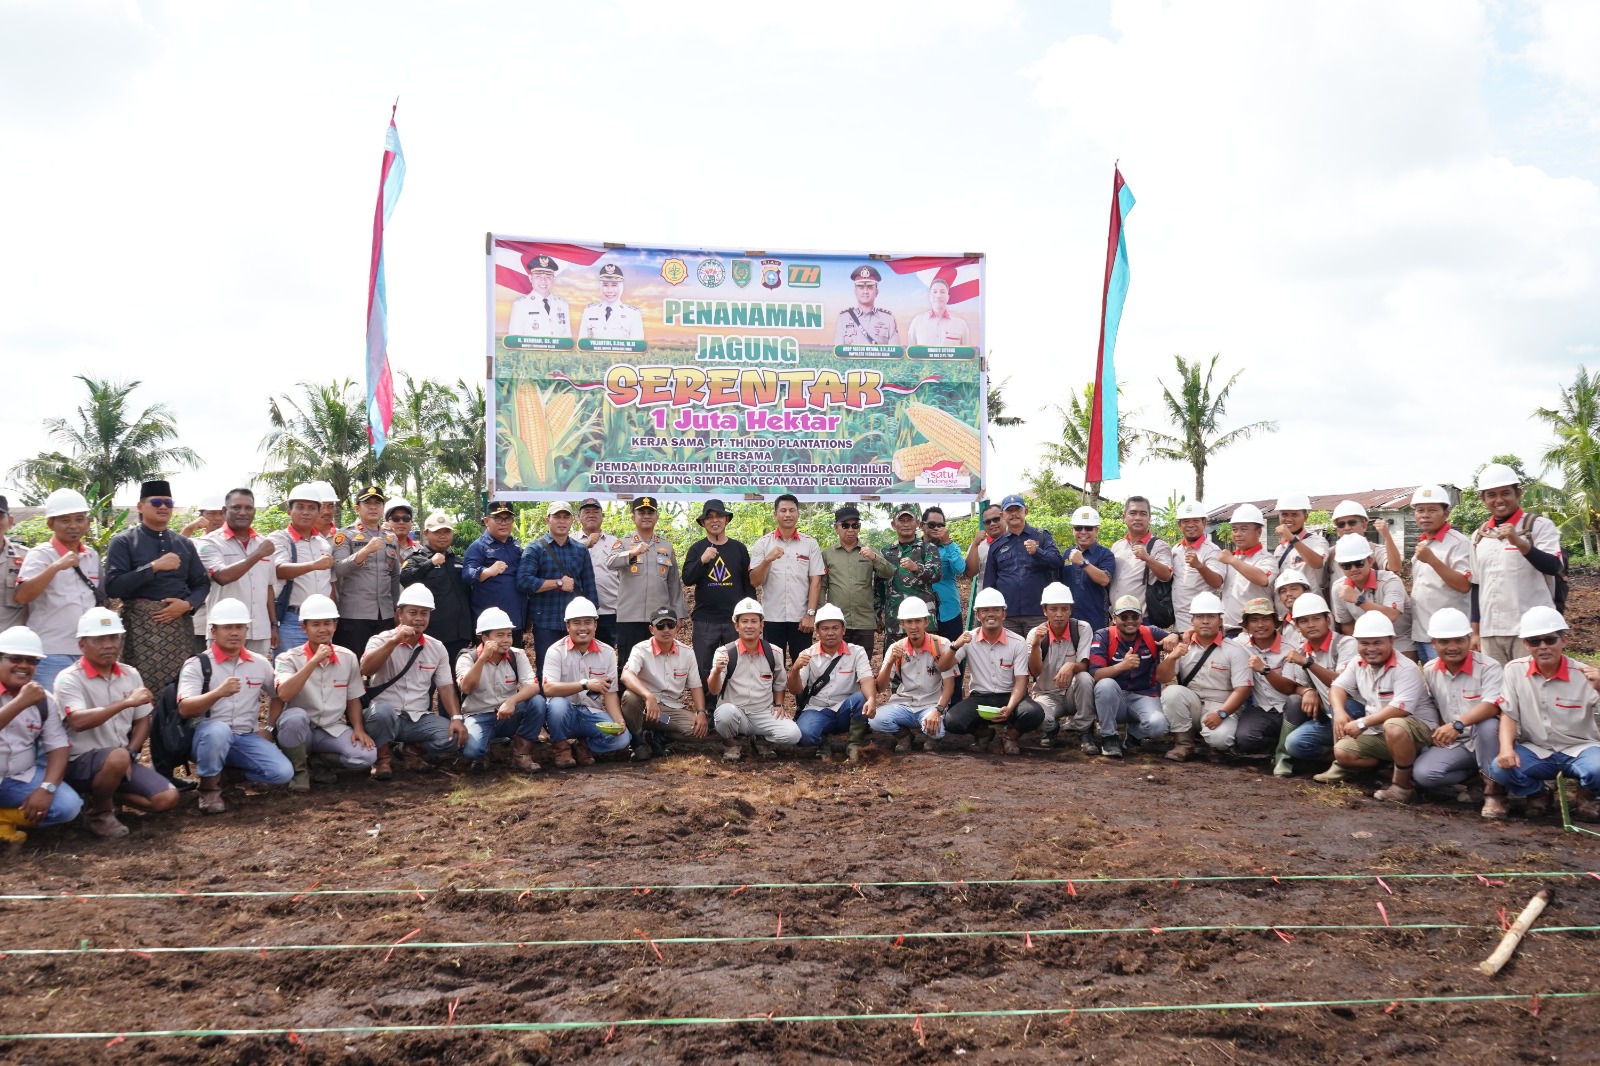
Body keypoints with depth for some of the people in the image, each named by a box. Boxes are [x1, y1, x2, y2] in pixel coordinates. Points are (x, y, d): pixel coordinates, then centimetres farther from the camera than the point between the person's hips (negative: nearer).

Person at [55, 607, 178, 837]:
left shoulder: (131, 675, 6)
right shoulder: (69, 679, -11)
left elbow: (142, 721, 11)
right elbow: (78, 721, -28)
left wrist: (131, 753, -7)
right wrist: (126, 702, -33)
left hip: (121, 759, 6)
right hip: (80, 763, -6)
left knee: (168, 798, -12)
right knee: (117, 757, -39)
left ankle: (105, 794, 11)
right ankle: (100, 813, -10)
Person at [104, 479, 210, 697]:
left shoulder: (184, 544, 16)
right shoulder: (123, 542, 2)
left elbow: (202, 583, 16)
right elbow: (113, 587, -9)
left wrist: (187, 604, -3)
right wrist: (153, 566, -14)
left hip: (179, 626, 4)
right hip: (140, 626, -4)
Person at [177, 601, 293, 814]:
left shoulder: (260, 664, 8)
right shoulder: (197, 664, -4)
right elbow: (184, 709, -18)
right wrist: (218, 693, -32)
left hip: (248, 738, 4)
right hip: (208, 735, -4)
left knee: (283, 772, -19)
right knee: (218, 730, -40)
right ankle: (209, 787, -15)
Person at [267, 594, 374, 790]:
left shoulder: (348, 658, 3)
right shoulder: (289, 658, -7)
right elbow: (283, 694, -25)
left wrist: (358, 729, -5)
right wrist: (315, 661, -28)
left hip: (333, 730, 2)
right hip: (301, 730, -2)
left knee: (367, 755, -25)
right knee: (295, 716, -38)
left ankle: (319, 763, 3)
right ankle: (299, 770, -12)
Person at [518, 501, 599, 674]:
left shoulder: (581, 550, 11)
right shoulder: (535, 549, 0)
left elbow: (589, 586, 13)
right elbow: (523, 582, -14)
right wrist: (559, 583, -13)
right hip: (545, 623, -3)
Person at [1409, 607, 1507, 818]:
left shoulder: (1487, 667, -14)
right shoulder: (1429, 671, 2)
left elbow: (1493, 704, -31)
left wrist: (1458, 724, -44)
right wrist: (1440, 732, -3)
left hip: (1484, 739, -3)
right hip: (1453, 745, 4)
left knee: (1488, 724, -40)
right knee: (1422, 774, -23)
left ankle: (1493, 789, -19)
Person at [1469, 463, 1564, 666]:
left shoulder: (1540, 525, -1)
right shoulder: (1479, 536, 13)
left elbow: (1553, 567, -15)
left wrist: (1519, 542, -28)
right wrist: (1475, 630, 13)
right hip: (1490, 632, 4)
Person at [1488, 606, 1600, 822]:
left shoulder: (1583, 675, -9)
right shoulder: (1515, 670, -4)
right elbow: (1508, 715, -2)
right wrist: (1506, 748, -19)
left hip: (1579, 748, -1)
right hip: (1535, 750, 2)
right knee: (1500, 768, -28)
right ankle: (1536, 794, 8)